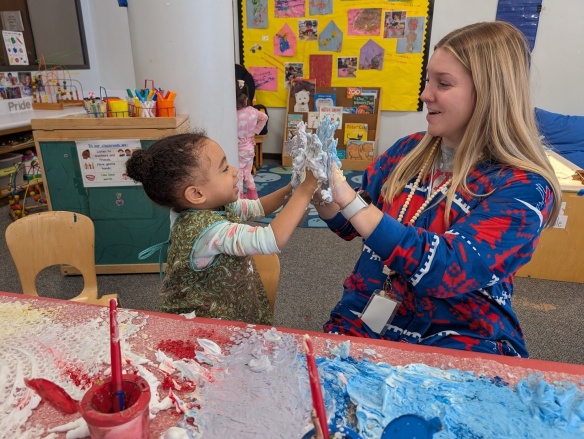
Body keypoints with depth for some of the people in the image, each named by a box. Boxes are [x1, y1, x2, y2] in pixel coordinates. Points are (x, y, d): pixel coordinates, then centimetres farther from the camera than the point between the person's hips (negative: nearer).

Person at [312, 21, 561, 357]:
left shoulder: (522, 187, -10)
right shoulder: (409, 150, 4)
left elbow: (448, 271, -24)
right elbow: (349, 226, 12)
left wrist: (349, 199, -28)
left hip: (456, 343, -3)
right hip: (362, 322, 4)